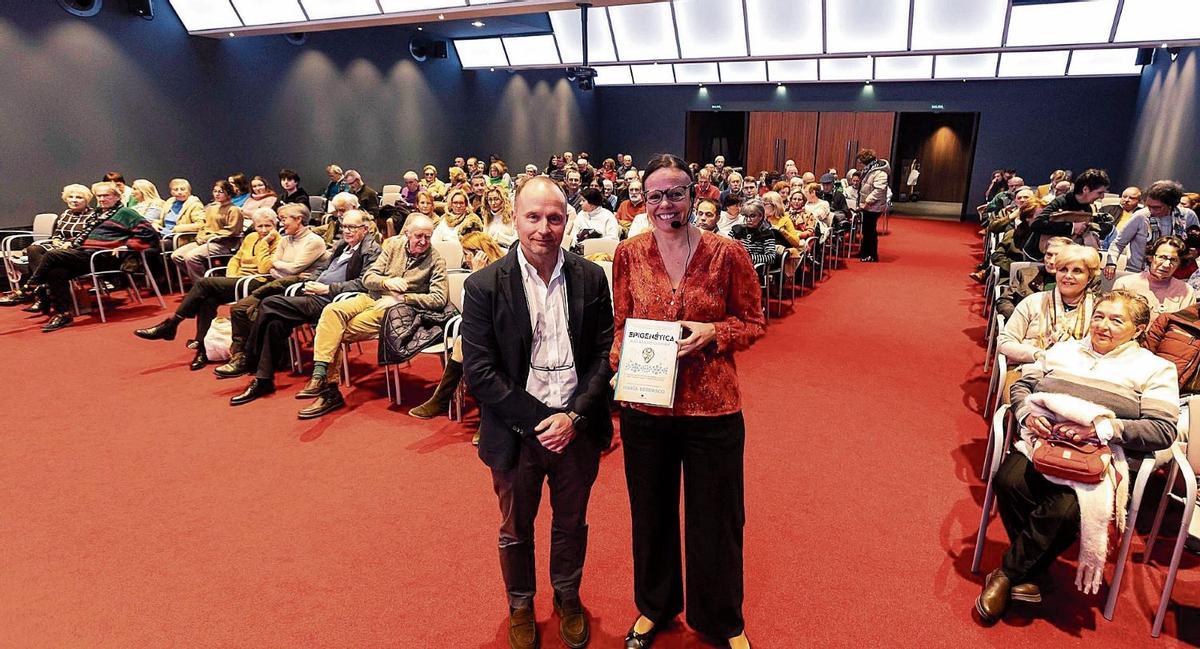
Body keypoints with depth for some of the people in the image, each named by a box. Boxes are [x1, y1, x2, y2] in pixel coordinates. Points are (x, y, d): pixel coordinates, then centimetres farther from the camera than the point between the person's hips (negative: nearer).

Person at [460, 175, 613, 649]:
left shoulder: (591, 278, -4)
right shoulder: (484, 285, -11)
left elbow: (605, 354, -3)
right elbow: (479, 372, -13)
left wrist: (574, 417, -14)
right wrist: (538, 420, -17)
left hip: (578, 429, 2)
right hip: (517, 432, -1)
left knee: (571, 524, 21)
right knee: (516, 530, 19)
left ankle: (568, 598, 48)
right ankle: (520, 606, 46)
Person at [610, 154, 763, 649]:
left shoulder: (727, 254, -8)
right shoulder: (629, 255, -1)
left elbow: (753, 323, 0)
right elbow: (621, 325, 7)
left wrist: (711, 333, -19)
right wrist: (619, 362, -12)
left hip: (712, 408, -2)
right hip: (644, 405, 2)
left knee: (714, 519, 14)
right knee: (651, 514, 20)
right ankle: (654, 606, 46)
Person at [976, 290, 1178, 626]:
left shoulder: (1155, 369, 10)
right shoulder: (1063, 351, 20)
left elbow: (1163, 429, -2)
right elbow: (1021, 384, 18)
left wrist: (1100, 428, -16)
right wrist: (1028, 415, -4)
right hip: (1042, 442, 3)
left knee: (1065, 509, -32)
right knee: (1008, 481, -30)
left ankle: (1008, 574, -10)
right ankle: (1031, 573, -9)